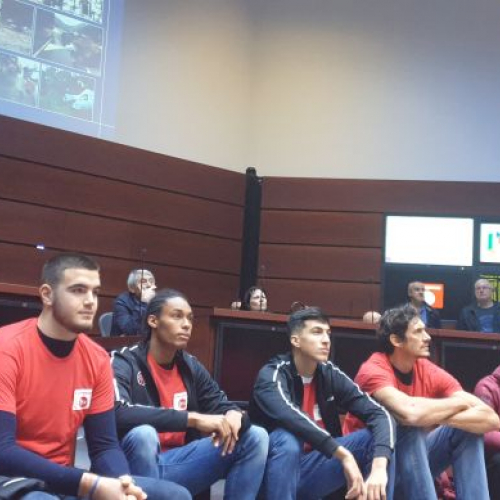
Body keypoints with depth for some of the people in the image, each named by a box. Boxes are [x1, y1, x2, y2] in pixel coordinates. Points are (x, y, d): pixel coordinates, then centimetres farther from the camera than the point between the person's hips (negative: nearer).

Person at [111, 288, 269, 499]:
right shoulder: (123, 362, -11)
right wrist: (194, 418, -32)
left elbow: (222, 406, 10)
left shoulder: (191, 367, 7)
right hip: (137, 467, -6)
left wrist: (234, 415, -17)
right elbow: (120, 414, -30)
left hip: (179, 462, 6)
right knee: (143, 434, -38)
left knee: (255, 436, -5)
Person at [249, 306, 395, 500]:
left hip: (314, 469, 5)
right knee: (287, 439, -36)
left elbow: (379, 414, -12)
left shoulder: (331, 374, -2)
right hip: (276, 470, -4)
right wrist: (344, 455, -40)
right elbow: (291, 417, -37)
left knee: (376, 436, -11)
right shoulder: (271, 374, -16)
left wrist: (379, 466, -31)